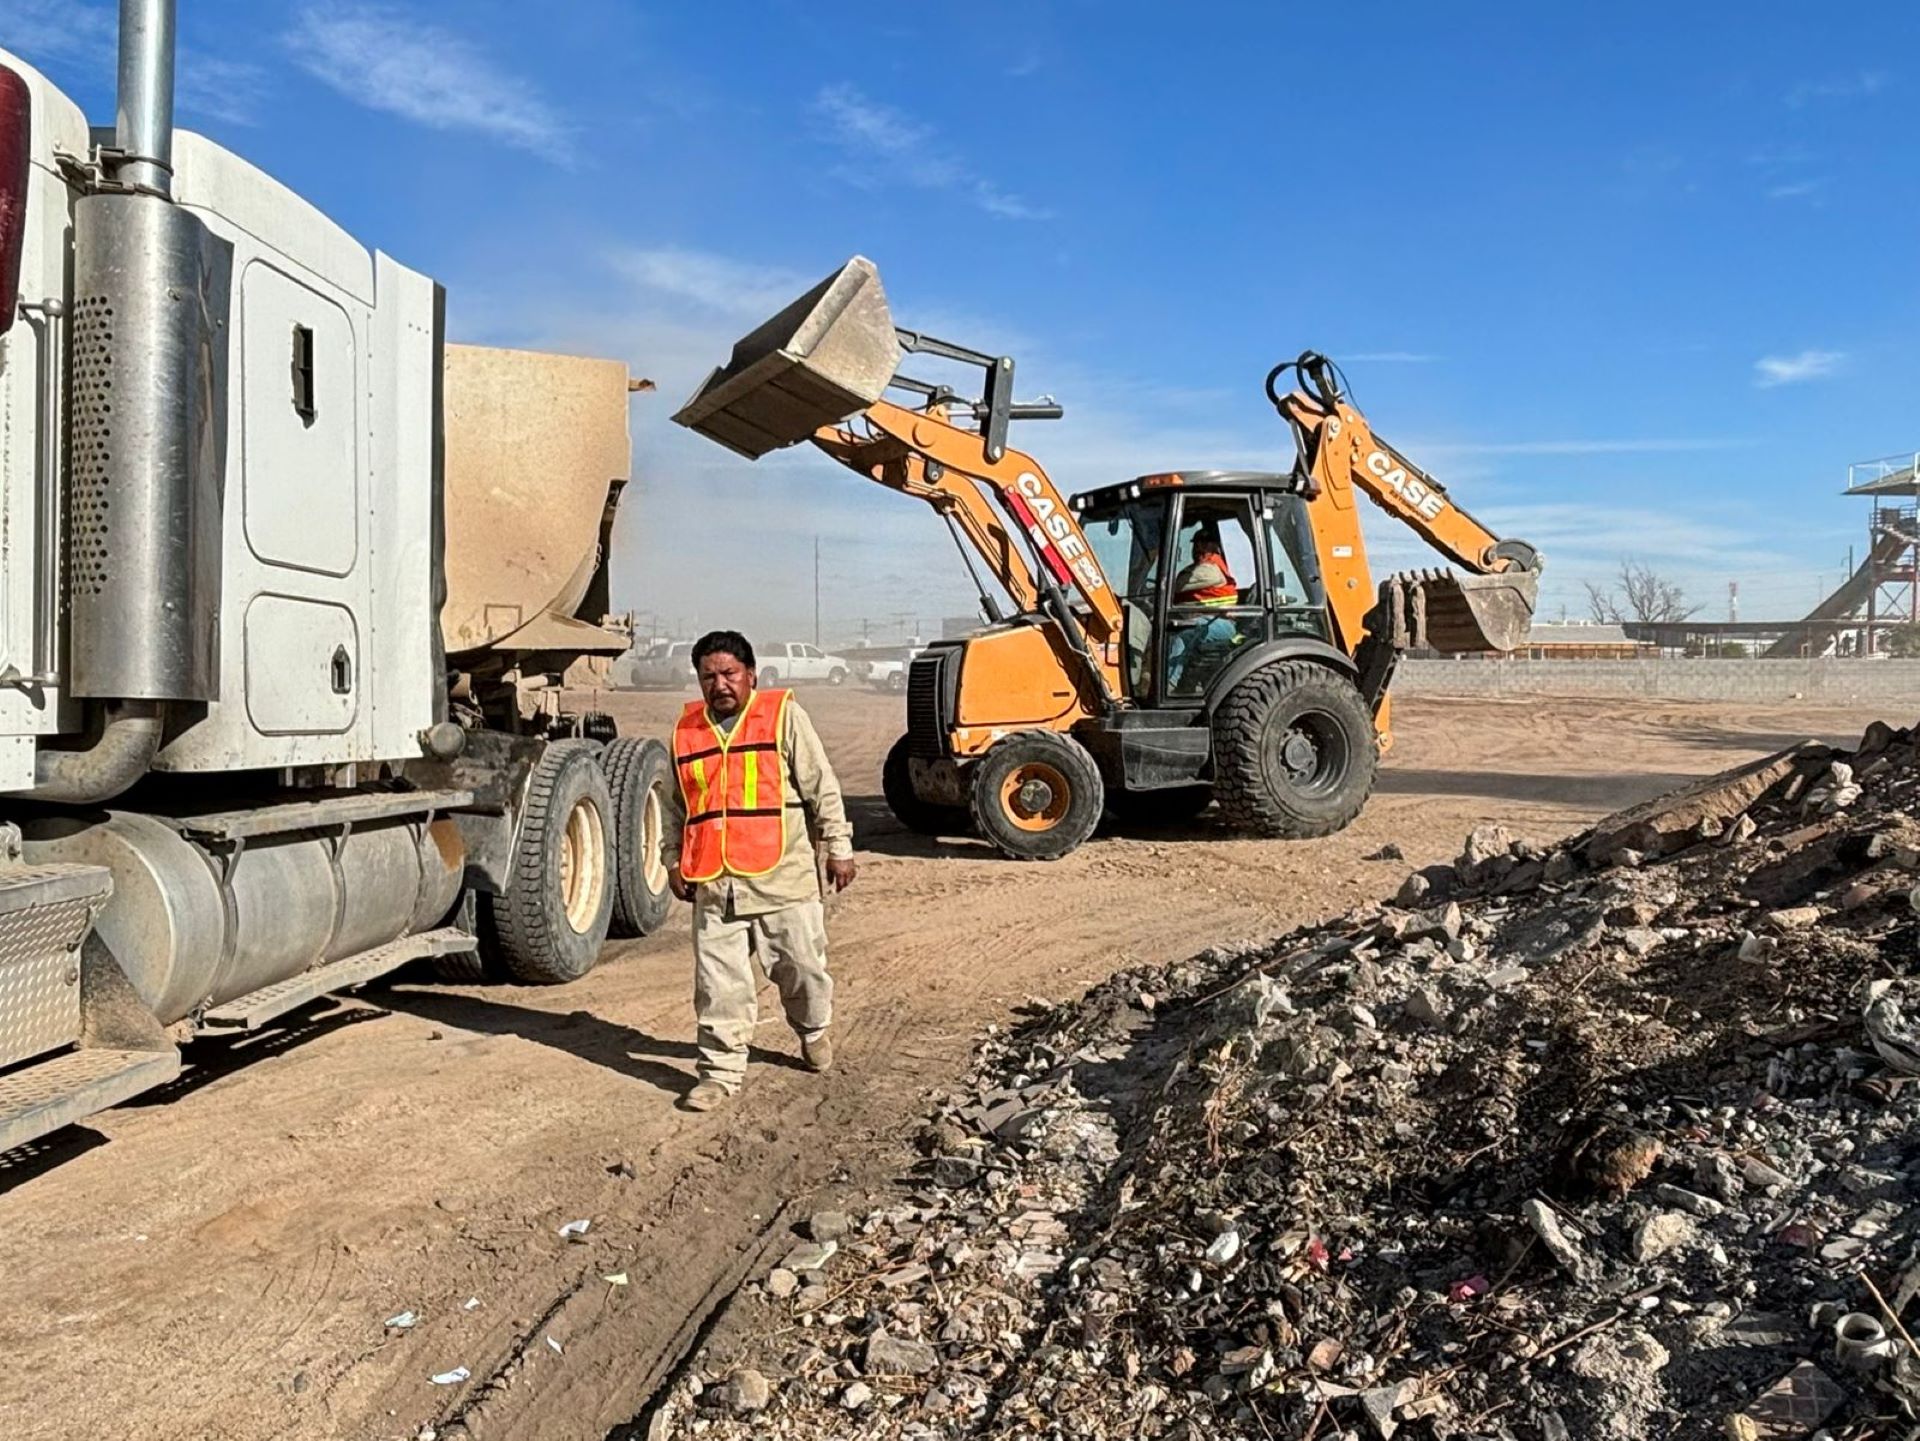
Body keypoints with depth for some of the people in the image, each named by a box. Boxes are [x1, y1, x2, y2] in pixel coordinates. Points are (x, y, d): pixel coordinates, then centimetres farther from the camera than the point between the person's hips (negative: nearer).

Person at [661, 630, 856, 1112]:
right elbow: (675, 805, 19)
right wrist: (673, 860, 16)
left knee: (802, 966, 10)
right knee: (718, 982, 3)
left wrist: (839, 847, -1)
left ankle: (814, 1029, 38)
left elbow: (822, 786, 0)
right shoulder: (687, 730, 9)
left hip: (783, 876, -2)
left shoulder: (783, 715, -2)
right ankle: (721, 1069, 15)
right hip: (713, 883, 3)